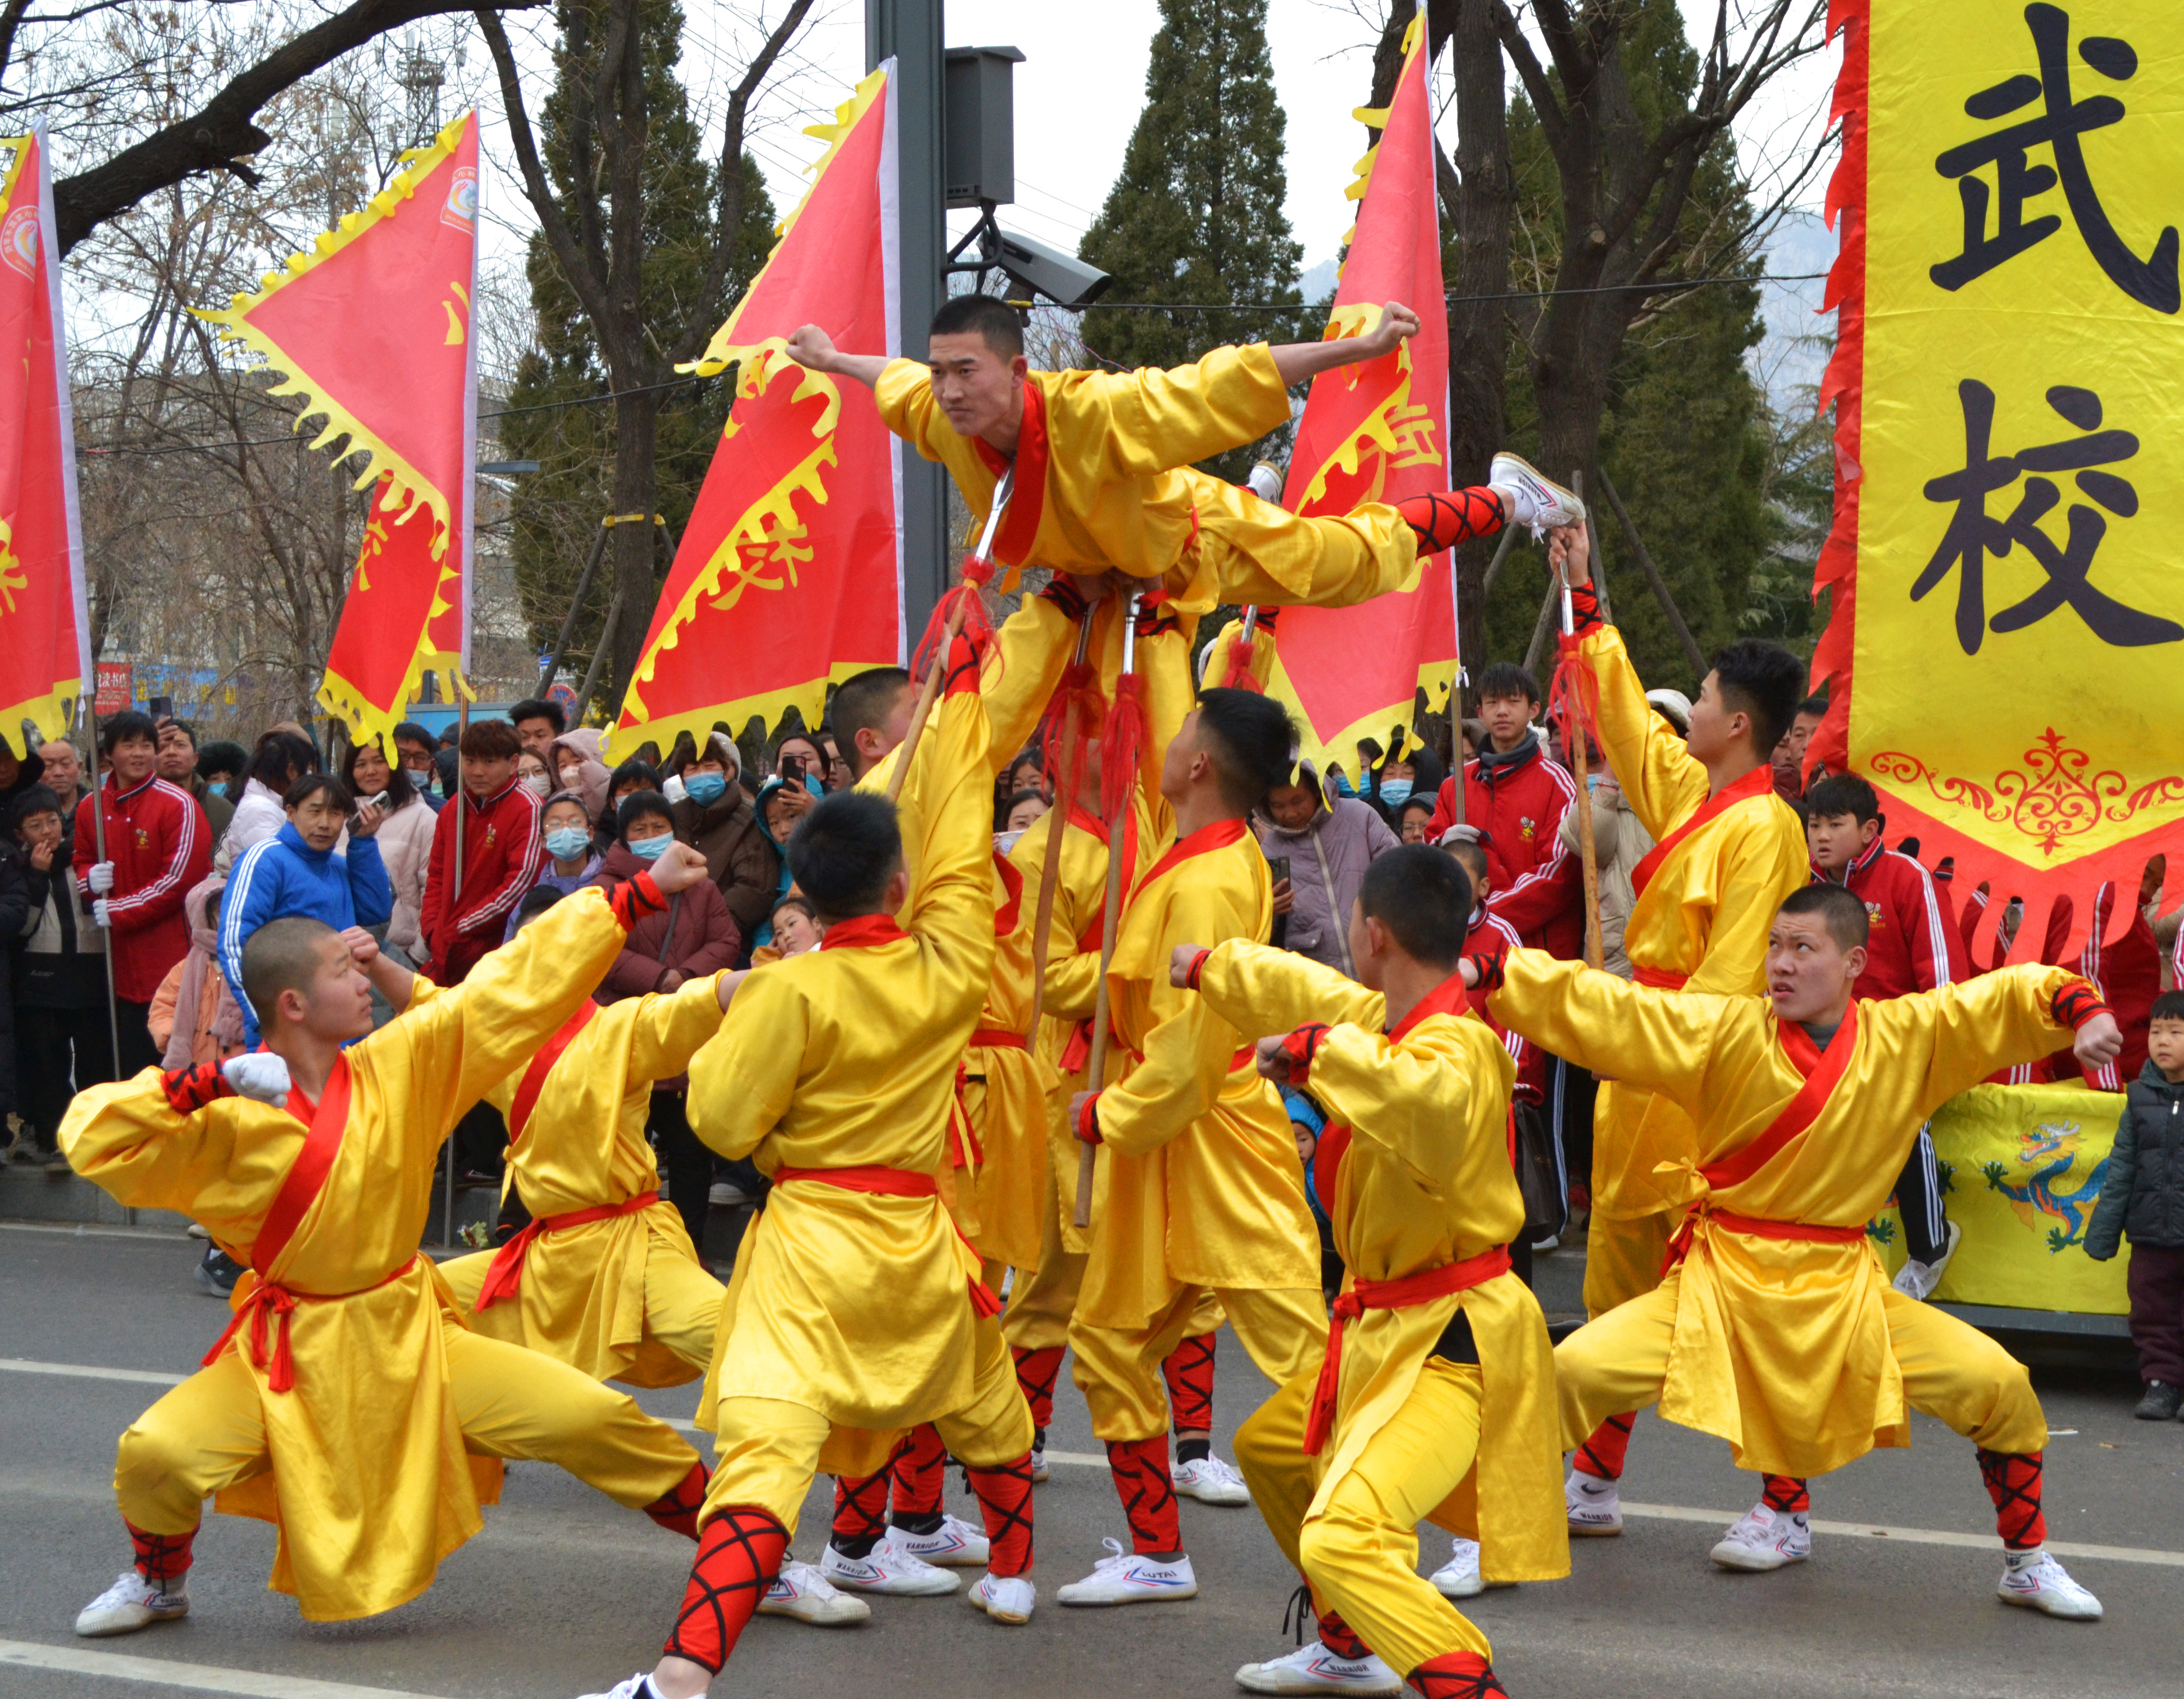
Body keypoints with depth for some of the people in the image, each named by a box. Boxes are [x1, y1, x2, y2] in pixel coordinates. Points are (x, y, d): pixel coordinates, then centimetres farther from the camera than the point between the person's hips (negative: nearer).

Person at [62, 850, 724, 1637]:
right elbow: (92, 1137, -22)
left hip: (413, 1335, 2)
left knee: (593, 1420, -7)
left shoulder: (398, 1066, -7)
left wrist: (644, 892, -7)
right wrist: (212, 1081, -29)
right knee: (155, 1455, -20)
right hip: (293, 1351, -2)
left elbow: (519, 984, -6)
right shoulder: (232, 1120, -14)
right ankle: (159, 1581, 15)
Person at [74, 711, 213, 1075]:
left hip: (172, 959, -5)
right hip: (122, 959, 5)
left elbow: (180, 878, -13)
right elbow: (81, 861, 22)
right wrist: (90, 878, -3)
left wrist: (119, 912, -12)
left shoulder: (178, 805, -9)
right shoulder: (90, 808, 9)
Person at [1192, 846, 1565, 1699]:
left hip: (1450, 1345, -11)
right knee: (1269, 1448, 32)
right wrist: (1209, 967, 39)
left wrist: (1318, 1048, -39)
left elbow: (1435, 1106, -50)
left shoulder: (1455, 1048, -25)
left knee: (1343, 1539, -28)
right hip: (1391, 1331, 11)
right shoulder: (1392, 1022, 4)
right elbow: (1312, 994, 24)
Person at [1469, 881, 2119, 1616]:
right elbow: (1592, 1005, -12)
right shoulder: (1728, 1031, -8)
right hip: (1717, 1281, -1)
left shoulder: (1907, 1038, -2)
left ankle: (2027, 1563, 17)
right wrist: (1482, 973, -21)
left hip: (1843, 1292, 2)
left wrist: (2083, 1013, -17)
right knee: (1574, 1371, -18)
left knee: (1998, 1385, -9)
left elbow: (2018, 994, 3)